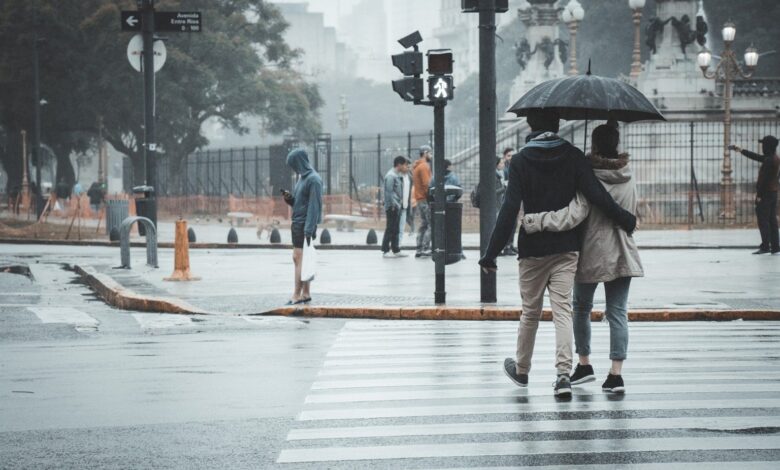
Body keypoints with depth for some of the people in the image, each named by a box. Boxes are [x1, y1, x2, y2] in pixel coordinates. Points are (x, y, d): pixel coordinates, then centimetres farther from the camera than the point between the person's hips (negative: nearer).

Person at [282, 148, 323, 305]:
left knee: (299, 259, -9)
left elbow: (314, 206, -18)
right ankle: (306, 294, 15)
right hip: (297, 223, 10)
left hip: (305, 225, -10)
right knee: (298, 259, 10)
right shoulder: (302, 177, 14)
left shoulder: (313, 180, -14)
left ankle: (297, 296, -9)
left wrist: (308, 230, -22)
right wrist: (289, 197, -1)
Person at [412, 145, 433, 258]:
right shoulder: (424, 166, -13)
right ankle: (425, 248, -13)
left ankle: (419, 250, 11)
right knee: (431, 224, -8)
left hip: (418, 199, 10)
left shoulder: (416, 166, 17)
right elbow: (426, 184, -19)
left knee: (423, 224, 12)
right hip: (425, 199, -10)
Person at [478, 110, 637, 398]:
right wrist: (627, 221, 3)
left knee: (530, 311, 13)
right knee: (563, 310, -2)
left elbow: (509, 210, -11)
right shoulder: (572, 156, -2)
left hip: (532, 249, -1)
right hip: (566, 247, 1)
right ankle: (564, 373, -17)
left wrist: (491, 254, -9)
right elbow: (597, 196, -10)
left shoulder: (521, 161, -6)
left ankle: (521, 370, 30)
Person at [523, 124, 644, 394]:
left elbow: (573, 215, -27)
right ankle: (616, 373, -4)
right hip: (622, 255, 4)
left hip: (591, 255, -4)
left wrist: (534, 221, -25)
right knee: (618, 313, 3)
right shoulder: (627, 177, 2)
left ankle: (584, 365, 23)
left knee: (581, 308, 17)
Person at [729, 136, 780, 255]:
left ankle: (765, 246, -6)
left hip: (765, 194, -9)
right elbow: (755, 156, 23)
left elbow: (764, 179, -22)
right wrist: (740, 150, 28)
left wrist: (759, 195, -18)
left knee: (763, 220, -5)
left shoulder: (769, 161, -19)